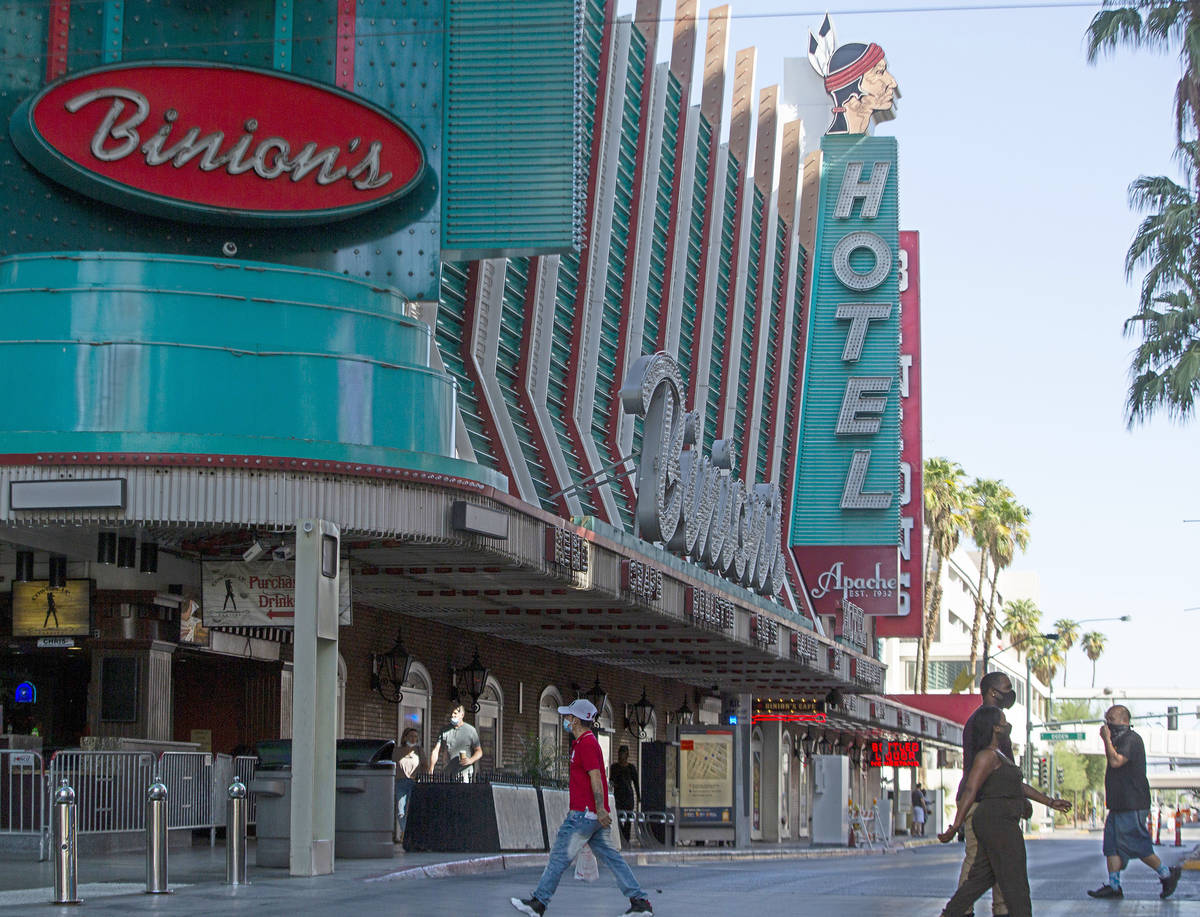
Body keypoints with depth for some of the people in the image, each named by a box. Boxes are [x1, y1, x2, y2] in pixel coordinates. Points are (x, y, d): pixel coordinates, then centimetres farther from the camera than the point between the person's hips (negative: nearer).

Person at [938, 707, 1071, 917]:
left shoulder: (1000, 755, 19)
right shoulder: (987, 756, -13)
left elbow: (1019, 785, 28)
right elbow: (970, 791, -21)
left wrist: (1050, 802, 32)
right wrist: (955, 827, -27)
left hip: (998, 824, 10)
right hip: (997, 822, -10)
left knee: (982, 877, 12)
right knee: (1015, 881, -5)